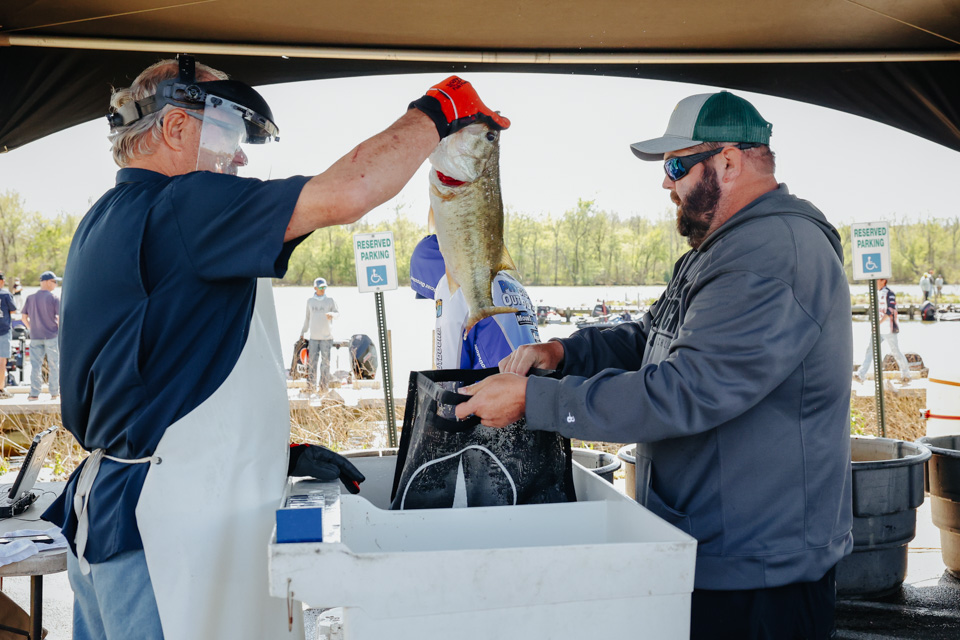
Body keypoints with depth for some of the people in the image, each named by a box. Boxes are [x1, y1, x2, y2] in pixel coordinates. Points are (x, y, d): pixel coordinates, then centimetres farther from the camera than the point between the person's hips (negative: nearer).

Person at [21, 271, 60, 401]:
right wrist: (59, 328, 4)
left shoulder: (30, 298, 5)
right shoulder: (54, 298, -7)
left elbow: (24, 317, 6)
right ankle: (54, 393, 9)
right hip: (52, 336, -3)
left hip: (35, 336, 3)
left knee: (35, 364, 4)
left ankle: (34, 393, 1)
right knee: (53, 365, 6)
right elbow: (60, 317, -12)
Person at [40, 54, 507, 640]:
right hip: (169, 535, -10)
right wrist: (436, 111, -7)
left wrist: (283, 452, 17)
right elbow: (345, 193, -24)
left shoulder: (108, 224, 17)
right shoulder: (172, 211, -15)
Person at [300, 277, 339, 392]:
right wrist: (302, 332, 16)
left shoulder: (330, 300, 2)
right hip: (313, 336, 2)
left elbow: (337, 312, 3)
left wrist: (332, 314, -20)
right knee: (312, 361, -1)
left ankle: (324, 385, 4)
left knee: (326, 361, -2)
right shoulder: (310, 301, 9)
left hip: (326, 336, -2)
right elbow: (307, 318, 17)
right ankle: (311, 385, 4)